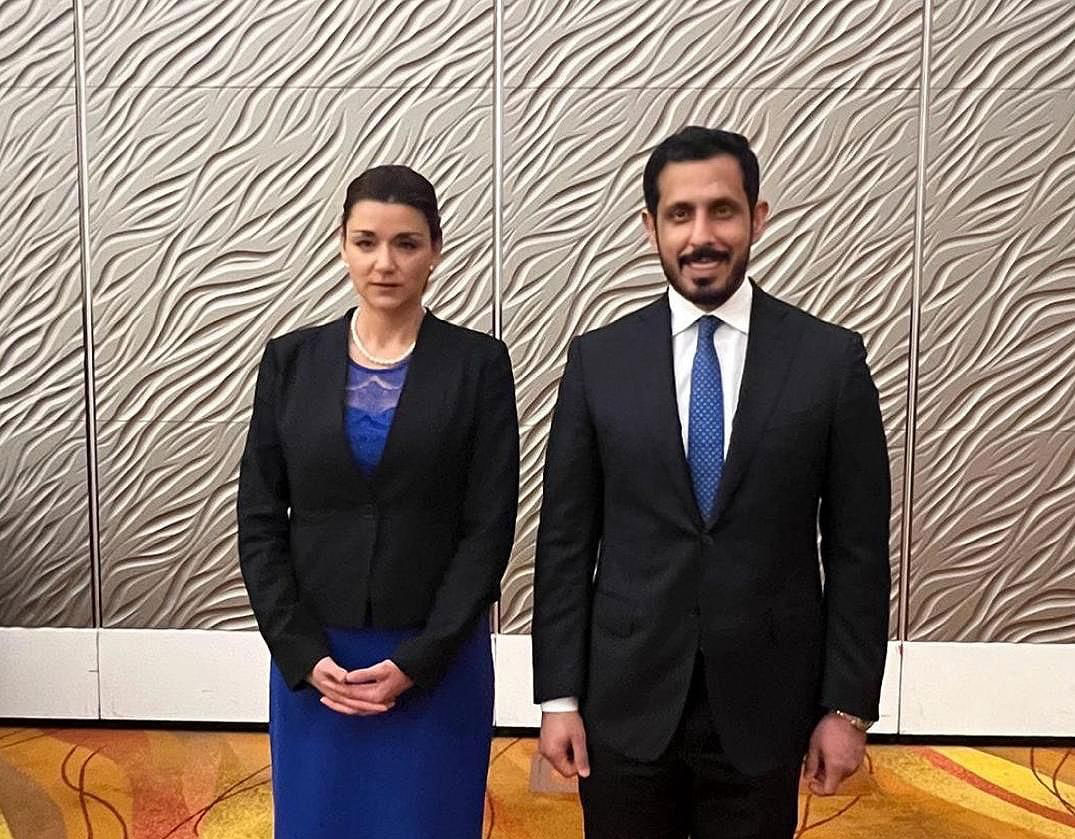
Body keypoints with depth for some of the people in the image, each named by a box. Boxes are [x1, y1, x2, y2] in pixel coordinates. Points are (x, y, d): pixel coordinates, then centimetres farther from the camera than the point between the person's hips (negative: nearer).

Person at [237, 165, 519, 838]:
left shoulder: (479, 363, -4)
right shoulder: (291, 360, 1)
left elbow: (489, 529, -7)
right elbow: (260, 521, 1)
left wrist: (416, 661, -12)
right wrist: (303, 655, -7)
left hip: (438, 664, -1)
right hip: (313, 662, 2)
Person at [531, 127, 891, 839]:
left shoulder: (832, 359, -4)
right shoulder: (598, 359, -2)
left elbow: (858, 547, -1)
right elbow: (566, 538, -1)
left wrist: (847, 707, -1)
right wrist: (559, 697, -2)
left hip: (763, 707, 0)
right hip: (625, 703, 1)